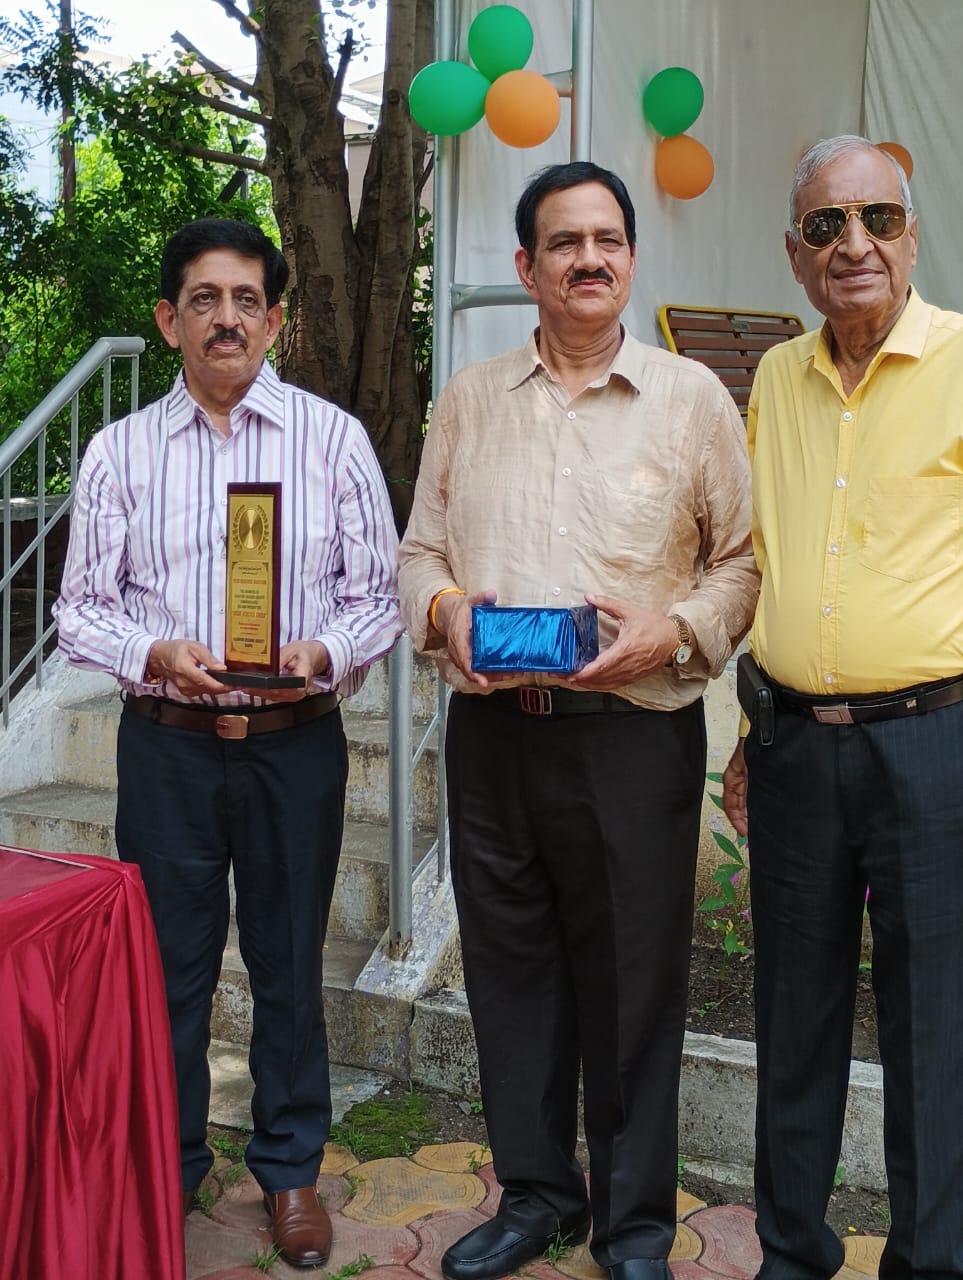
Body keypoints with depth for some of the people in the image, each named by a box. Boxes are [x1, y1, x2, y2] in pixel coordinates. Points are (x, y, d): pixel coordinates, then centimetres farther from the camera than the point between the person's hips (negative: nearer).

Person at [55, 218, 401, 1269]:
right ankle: (167, 1164, 32)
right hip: (165, 744, 1)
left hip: (297, 742, 0)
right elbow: (81, 607, 4)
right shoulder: (121, 450, 4)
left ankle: (290, 1168, 30)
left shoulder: (333, 438, 2)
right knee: (168, 964, 11)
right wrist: (154, 655, -15)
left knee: (289, 964, 10)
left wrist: (322, 656, -17)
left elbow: (379, 592, 1)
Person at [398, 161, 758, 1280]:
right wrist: (442, 604, -7)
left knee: (633, 983, 6)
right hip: (491, 733, 3)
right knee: (511, 970, 13)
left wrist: (675, 630, -14)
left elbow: (745, 558, 3)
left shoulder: (691, 399, 3)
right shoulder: (467, 401, 11)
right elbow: (420, 547, 14)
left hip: (634, 736, -3)